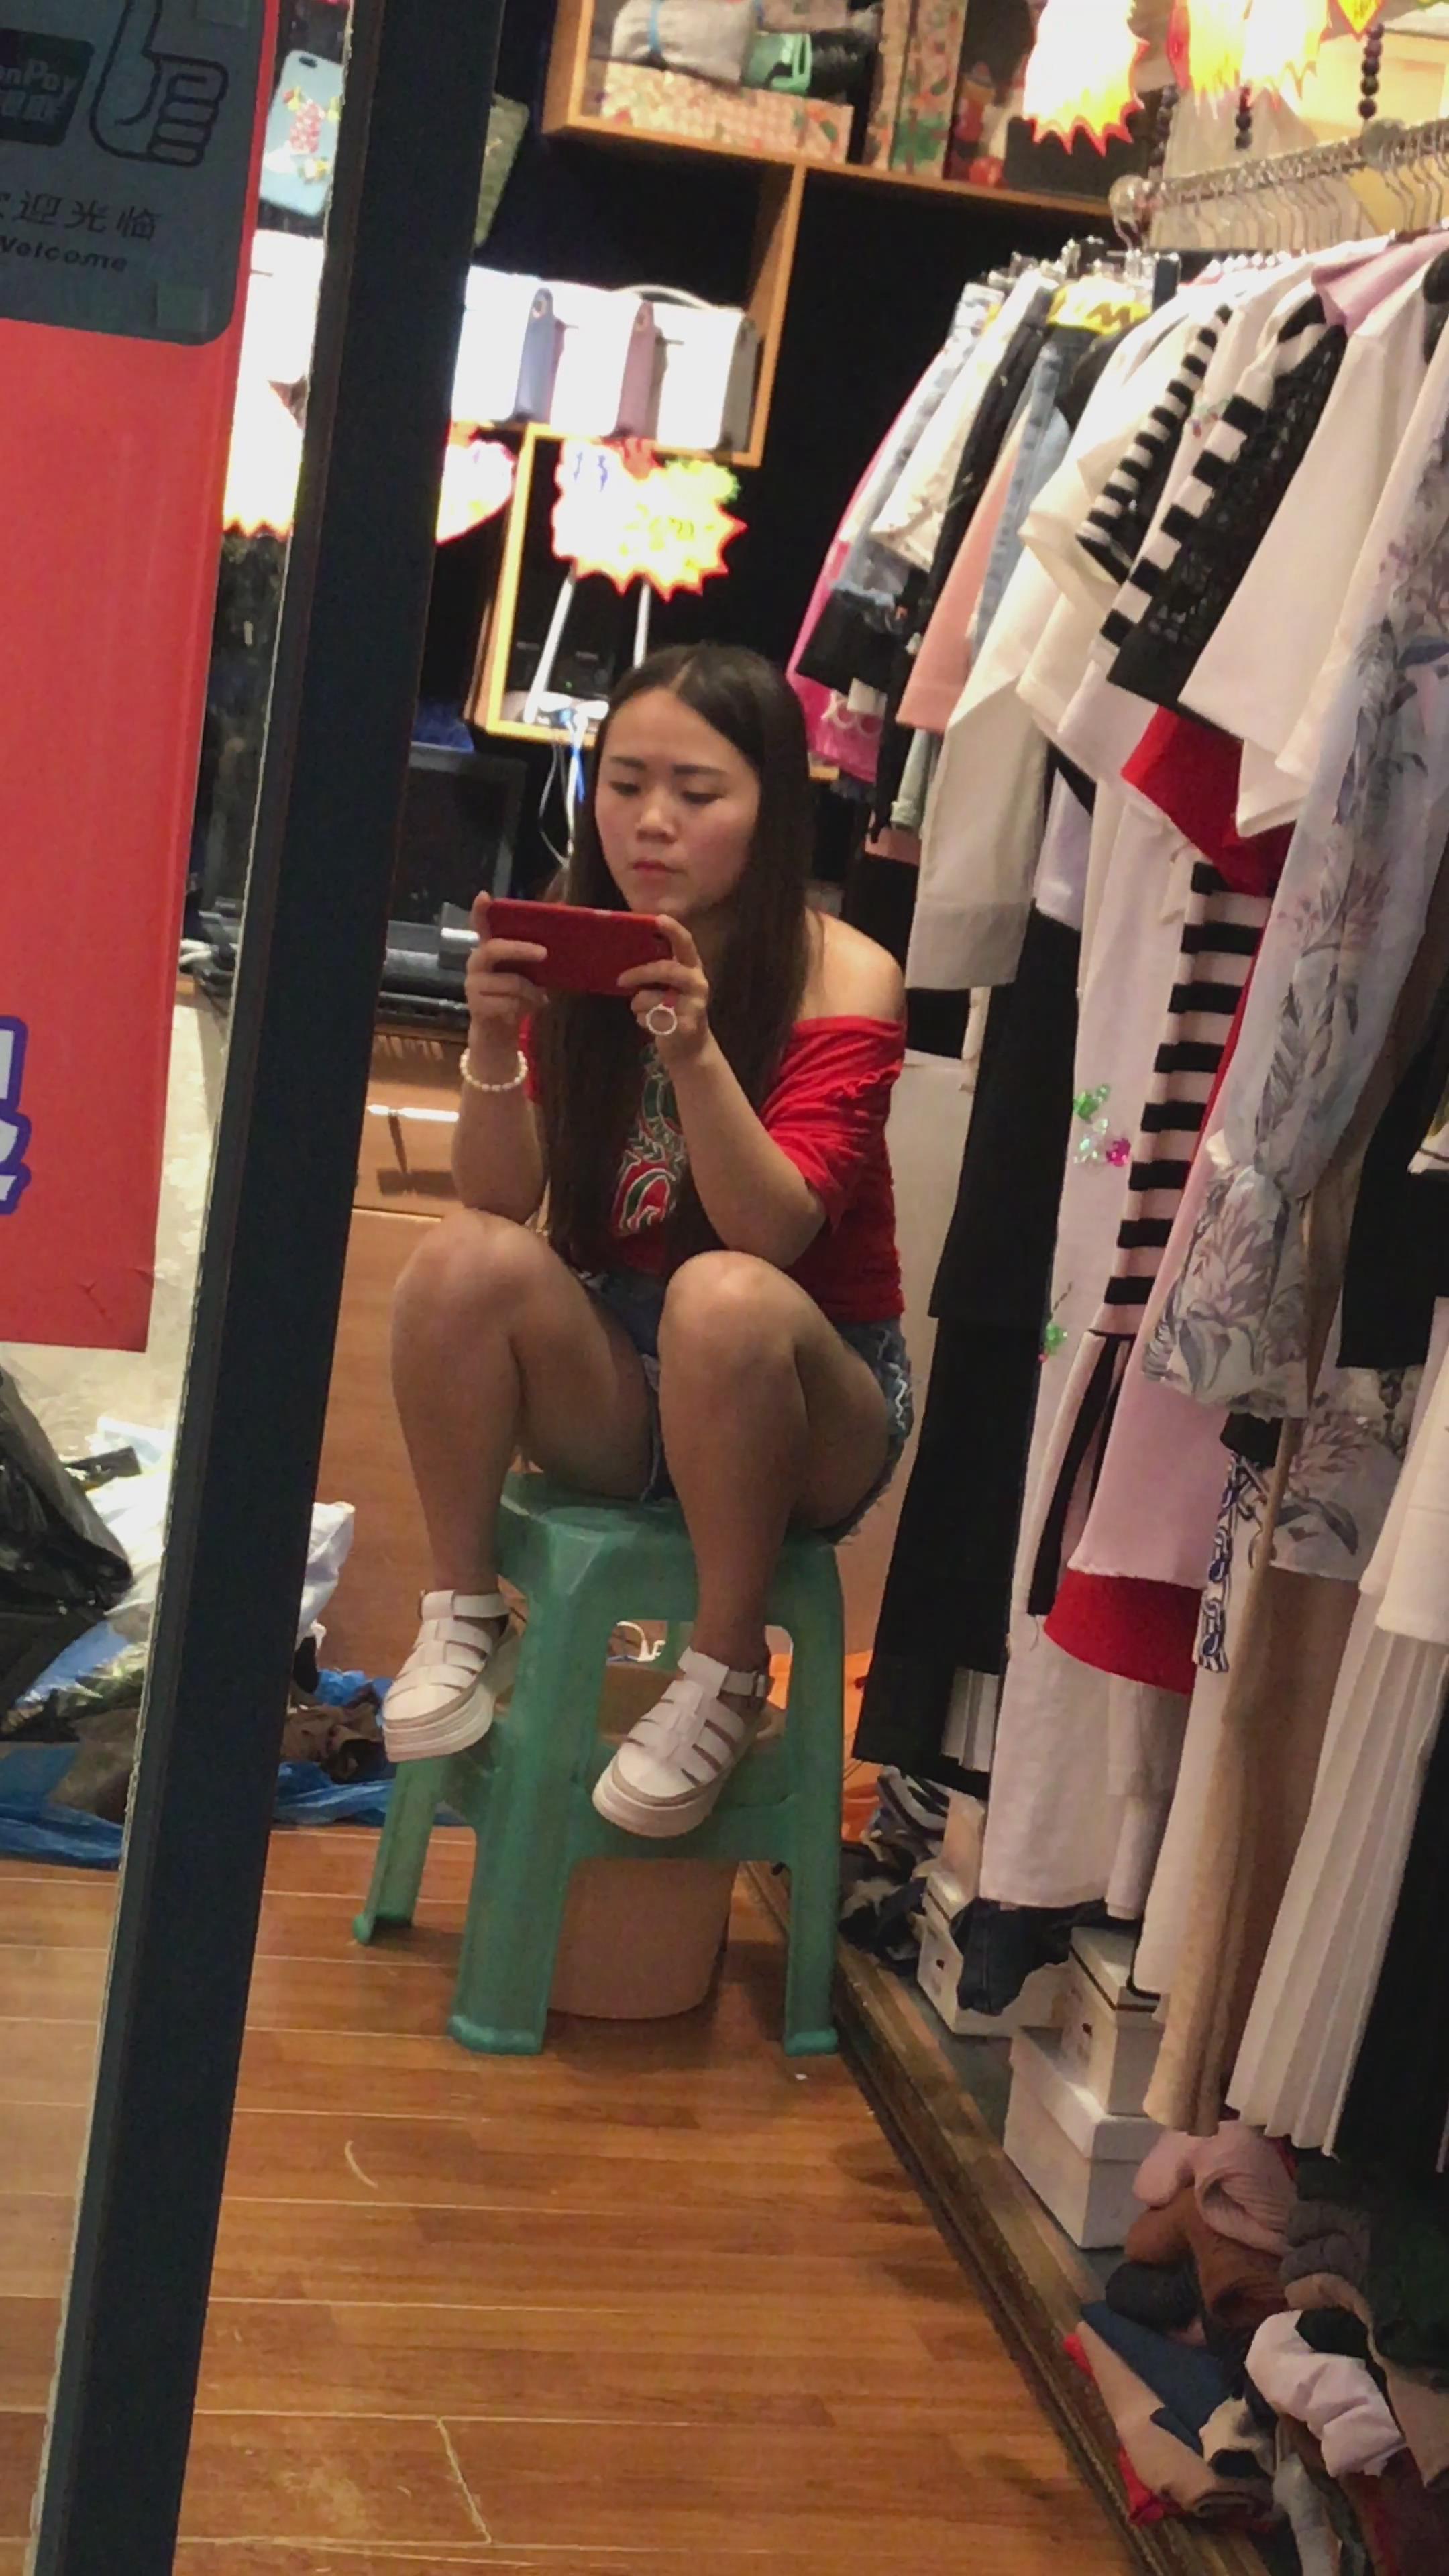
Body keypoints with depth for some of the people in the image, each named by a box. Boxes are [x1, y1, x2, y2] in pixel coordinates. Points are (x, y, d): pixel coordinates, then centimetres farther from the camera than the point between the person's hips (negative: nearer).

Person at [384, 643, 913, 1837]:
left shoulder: (844, 977, -14)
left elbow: (773, 1228, -24)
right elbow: (500, 1202, -10)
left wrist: (697, 1054, -39)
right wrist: (495, 1039, -27)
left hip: (807, 1401, -3)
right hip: (616, 1382, 3)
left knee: (725, 1298, -36)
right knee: (465, 1260, -24)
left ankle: (728, 1681, -18)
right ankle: (463, 1618, -9)